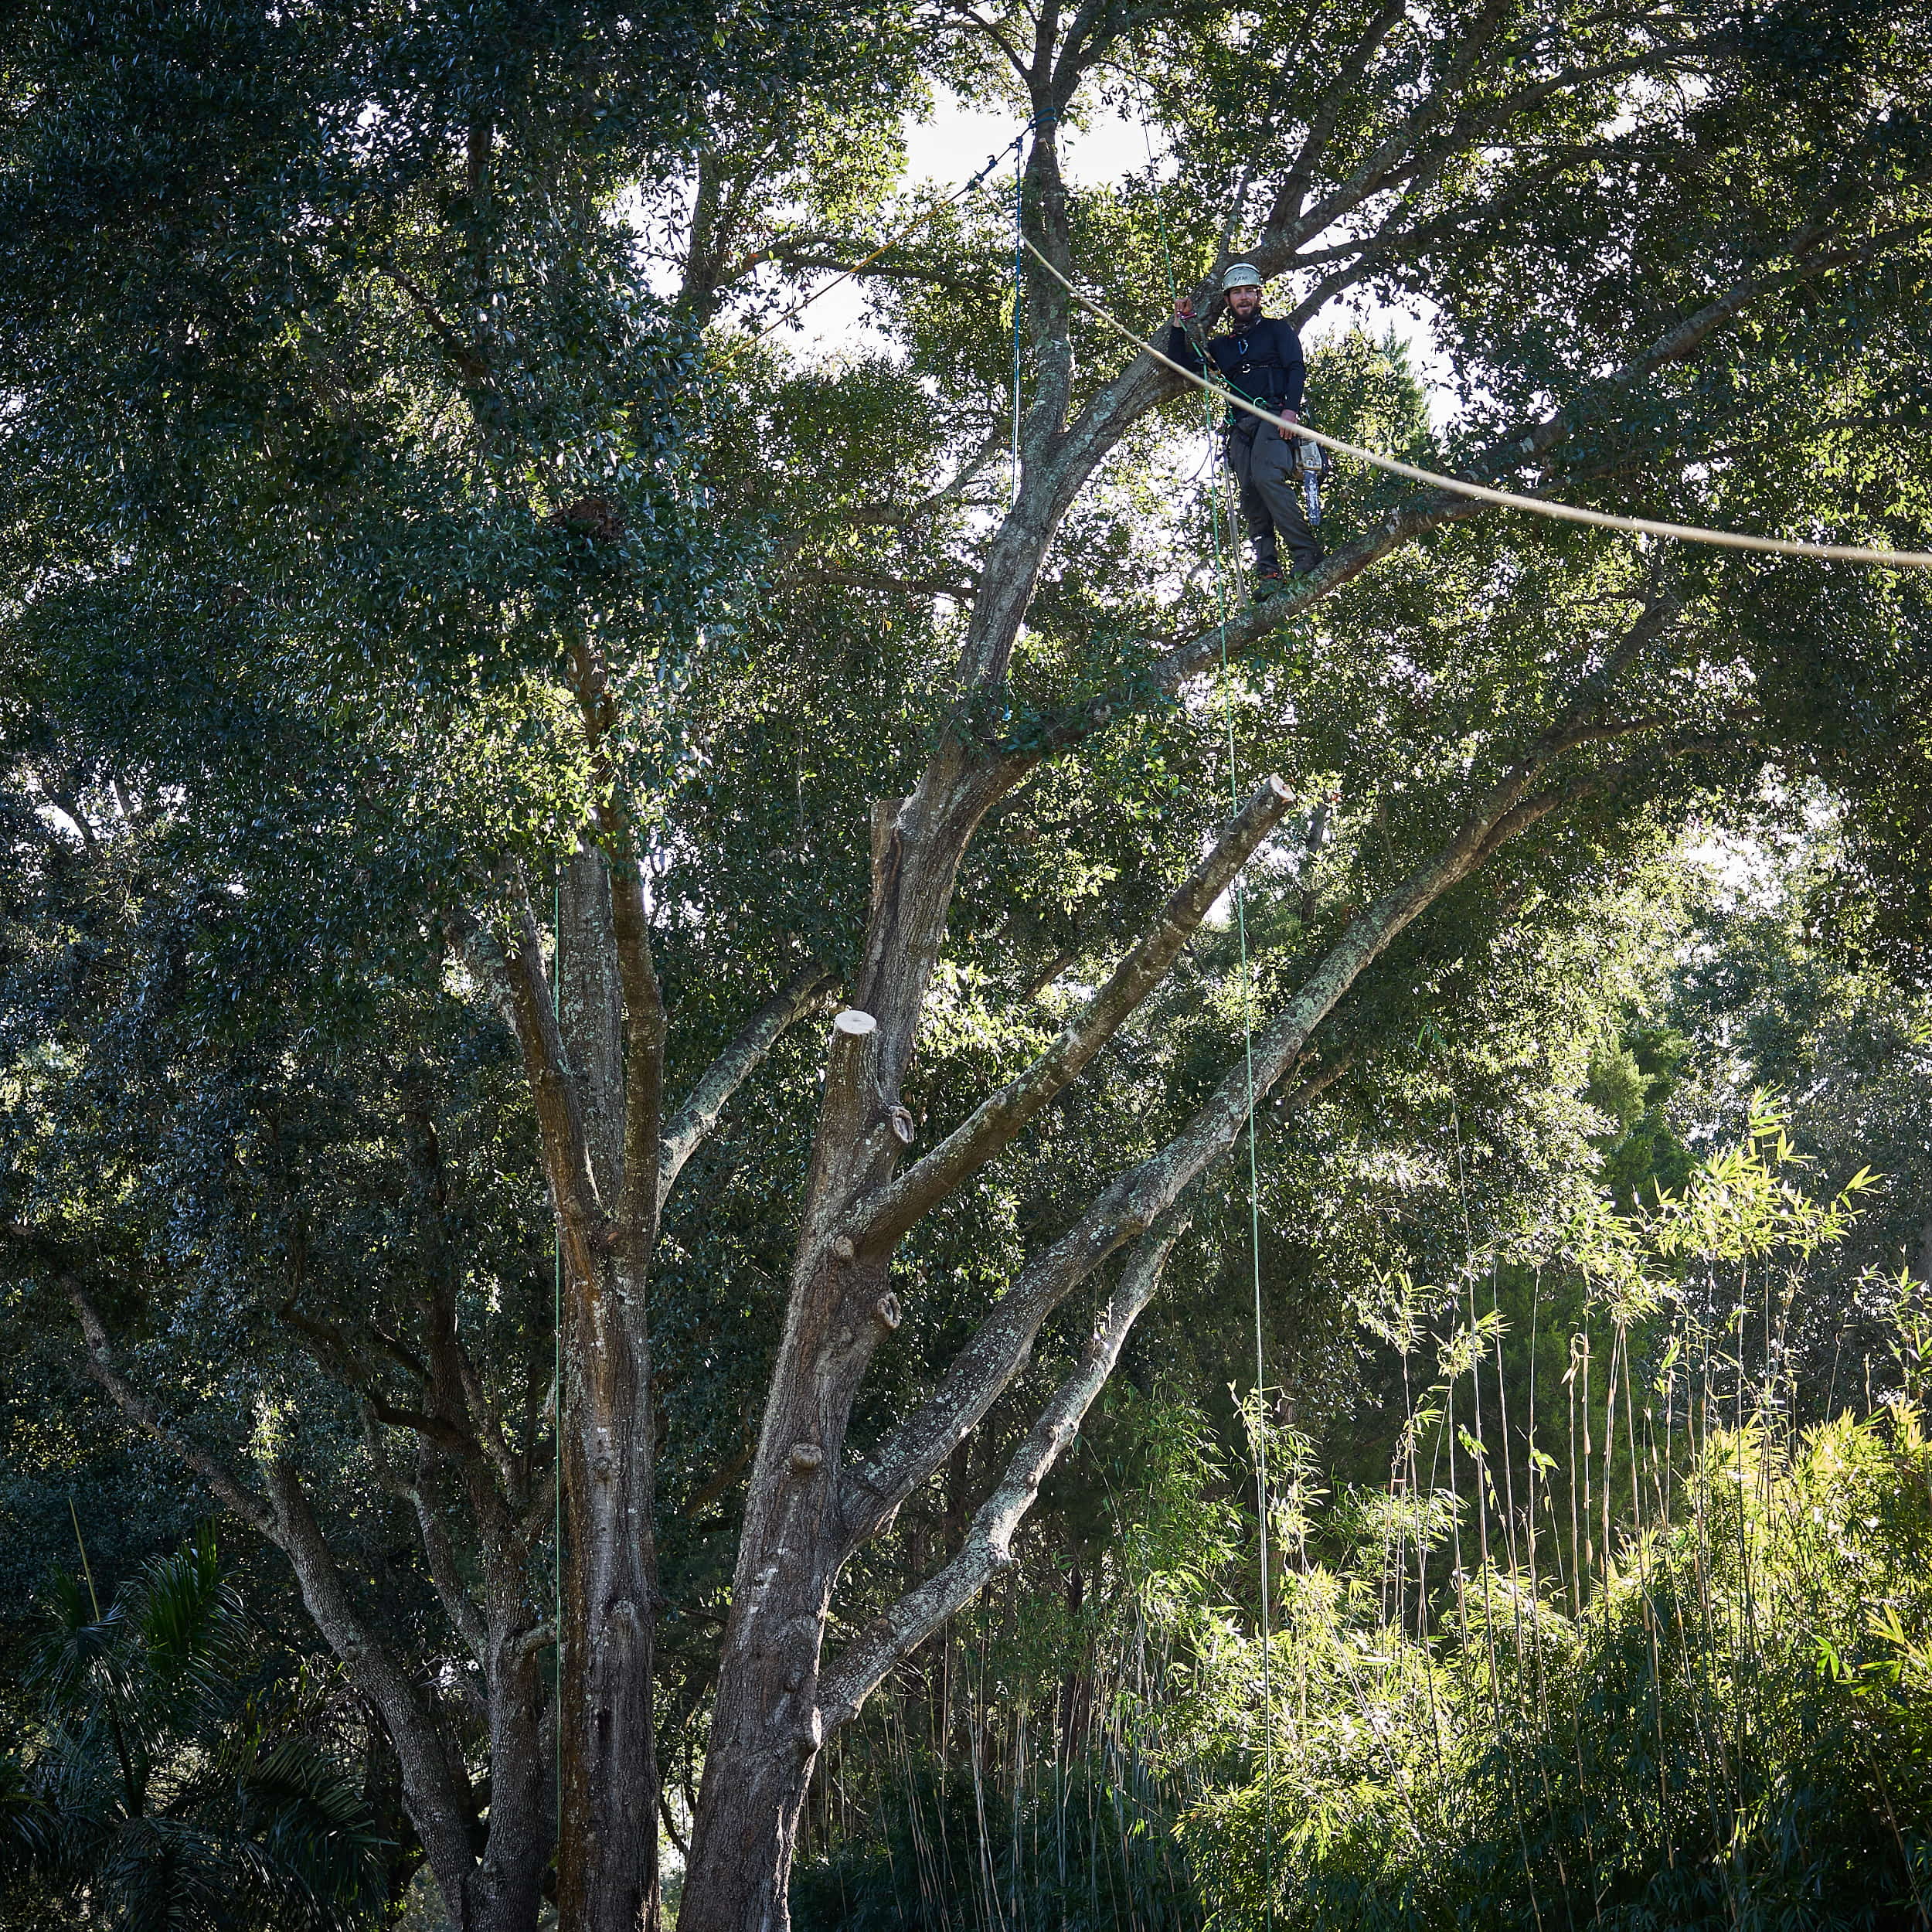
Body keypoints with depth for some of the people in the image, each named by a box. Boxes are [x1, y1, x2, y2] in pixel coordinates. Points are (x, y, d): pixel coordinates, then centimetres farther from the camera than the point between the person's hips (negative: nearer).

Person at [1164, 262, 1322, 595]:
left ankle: (1307, 554, -32)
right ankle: (1268, 573, -14)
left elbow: (1297, 368, 3)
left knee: (1268, 477, -29)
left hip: (1274, 416, -5)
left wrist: (1291, 408, -13)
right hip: (1241, 426, 5)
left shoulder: (1277, 329, 16)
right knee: (1251, 496, -9)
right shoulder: (1220, 345, 28)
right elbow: (1181, 364, 24)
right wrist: (1180, 324, 14)